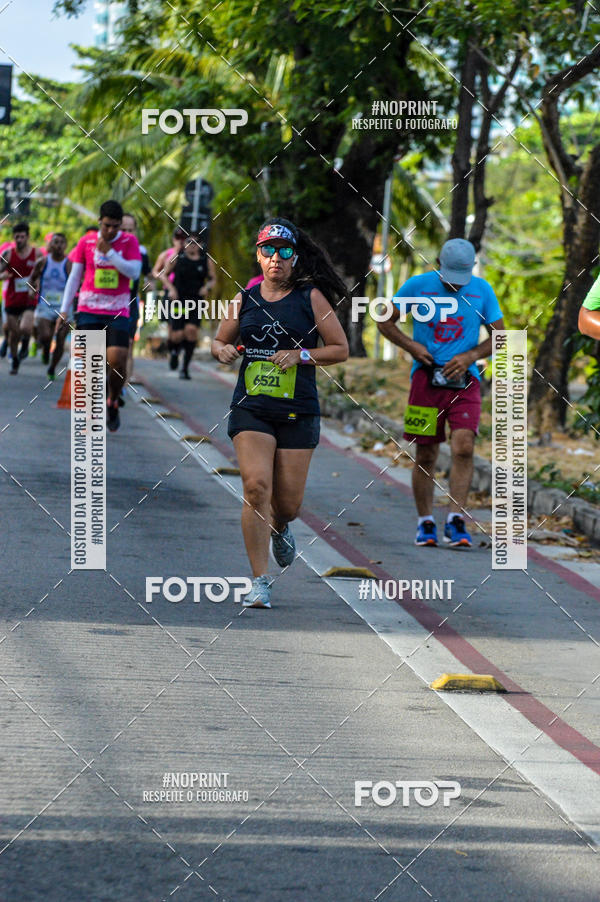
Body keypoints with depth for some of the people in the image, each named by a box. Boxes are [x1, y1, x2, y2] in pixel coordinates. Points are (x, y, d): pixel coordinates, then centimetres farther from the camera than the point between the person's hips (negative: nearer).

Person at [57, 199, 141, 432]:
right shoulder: (86, 241, 5)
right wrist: (64, 309, 7)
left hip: (118, 311, -1)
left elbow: (134, 272, -10)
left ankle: (113, 402, 12)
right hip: (89, 309, 1)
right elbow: (75, 275, 10)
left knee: (117, 360, -14)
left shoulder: (129, 241, 2)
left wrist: (109, 252, -16)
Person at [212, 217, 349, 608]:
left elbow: (341, 349, 2)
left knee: (288, 503, 2)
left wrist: (300, 355, -13)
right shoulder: (244, 300, 8)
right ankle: (259, 581, -12)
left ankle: (280, 528, 42)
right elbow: (219, 342, 21)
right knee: (256, 486, -18)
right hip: (251, 409, 1)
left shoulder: (311, 298, 1)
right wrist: (223, 350, -3)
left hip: (298, 412, -1)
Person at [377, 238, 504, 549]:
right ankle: (425, 523, 15)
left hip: (464, 380, 0)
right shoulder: (418, 286, 1)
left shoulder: (483, 291, 5)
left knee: (464, 446, -17)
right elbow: (385, 321, 9)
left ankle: (456, 521, -12)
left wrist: (470, 357, -7)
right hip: (426, 378, 0)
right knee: (425, 456, 2)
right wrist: (411, 346, -7)